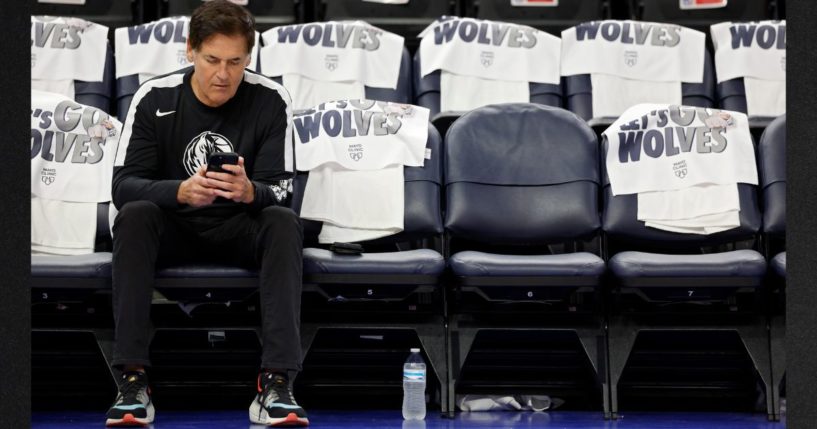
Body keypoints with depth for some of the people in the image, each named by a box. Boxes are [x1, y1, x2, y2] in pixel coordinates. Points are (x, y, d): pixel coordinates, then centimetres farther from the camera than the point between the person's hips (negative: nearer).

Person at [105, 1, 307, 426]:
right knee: (134, 215, -32)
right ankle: (132, 379, -34)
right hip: (174, 229, 0)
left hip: (240, 230, 0)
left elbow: (281, 191, -13)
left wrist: (250, 192, -38)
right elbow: (123, 186, -16)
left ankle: (276, 383, -38)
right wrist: (180, 191, -37)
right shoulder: (154, 98, -11)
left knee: (284, 222, -31)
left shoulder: (271, 101, -11)